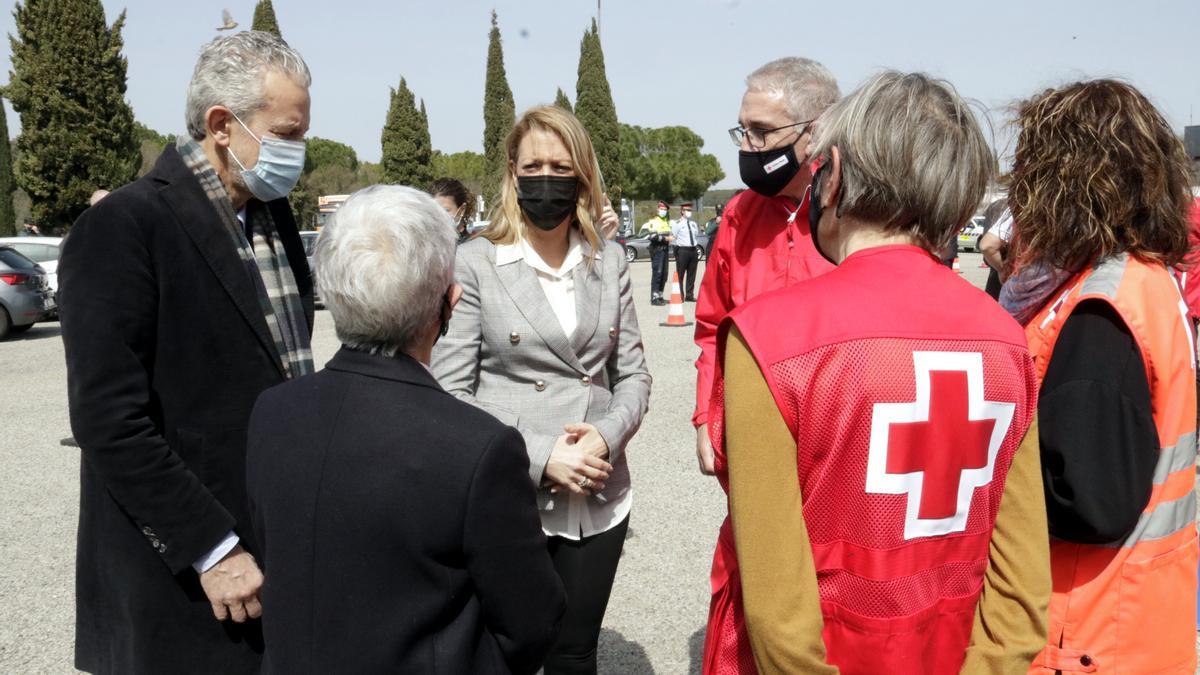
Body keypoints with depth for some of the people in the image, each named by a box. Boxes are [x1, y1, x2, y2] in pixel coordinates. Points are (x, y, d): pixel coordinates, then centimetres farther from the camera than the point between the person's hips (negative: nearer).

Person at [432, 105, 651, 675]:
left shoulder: (609, 261, 6)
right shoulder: (475, 262, -6)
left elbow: (634, 374, 8)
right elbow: (450, 392, -8)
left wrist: (606, 437, -11)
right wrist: (540, 457, -16)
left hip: (599, 499, 3)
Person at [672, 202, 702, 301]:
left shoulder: (693, 223, 16)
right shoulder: (677, 224, -3)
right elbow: (673, 237, -5)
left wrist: (696, 243, 9)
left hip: (693, 250, 6)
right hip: (682, 250, -6)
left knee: (692, 275, 9)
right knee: (680, 274, -3)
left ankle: (690, 295, 16)